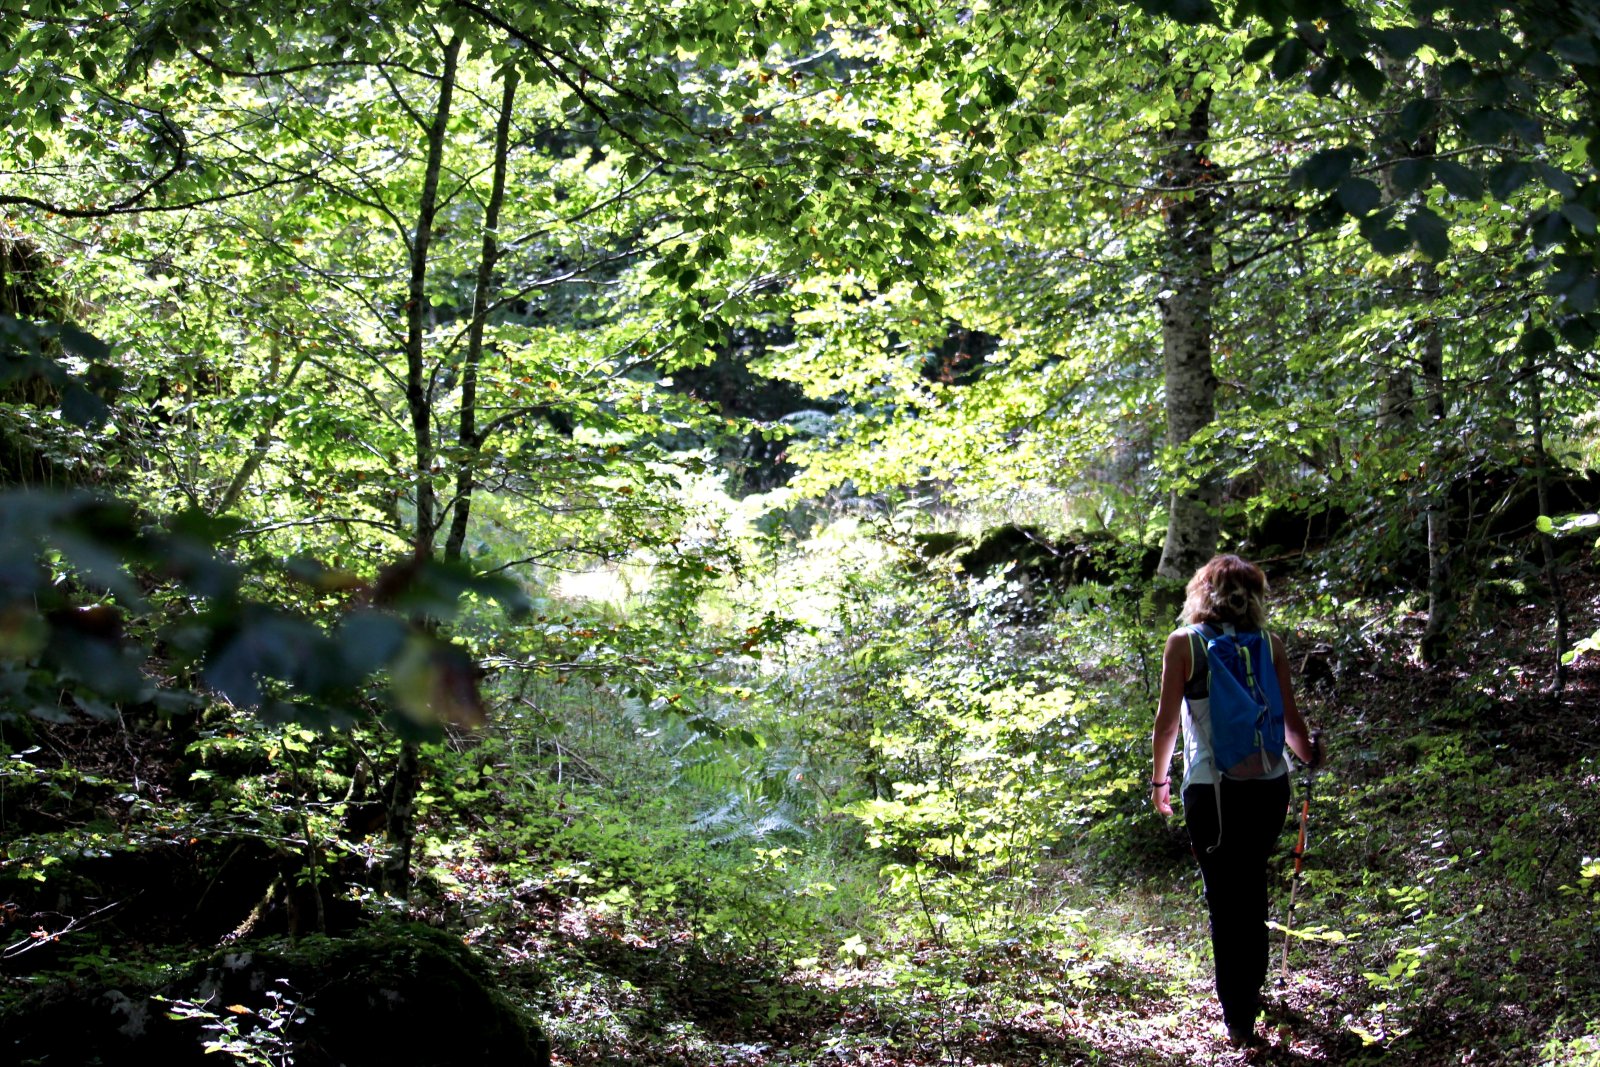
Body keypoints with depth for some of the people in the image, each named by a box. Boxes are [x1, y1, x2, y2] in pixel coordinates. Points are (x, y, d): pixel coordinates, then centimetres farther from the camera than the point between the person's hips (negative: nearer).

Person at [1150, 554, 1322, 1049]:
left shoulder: (1183, 643, -4)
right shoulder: (1270, 645, 2)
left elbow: (1167, 720, -4)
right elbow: (1291, 720, 4)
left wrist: (1159, 777, 11)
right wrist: (1311, 756, 24)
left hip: (1211, 790, -3)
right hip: (1269, 785, 3)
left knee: (1225, 900, 5)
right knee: (1252, 888, 23)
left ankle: (1239, 1018, 7)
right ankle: (1251, 986, 38)